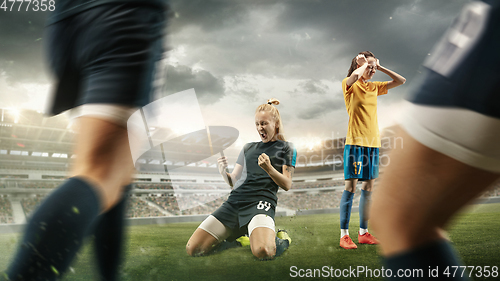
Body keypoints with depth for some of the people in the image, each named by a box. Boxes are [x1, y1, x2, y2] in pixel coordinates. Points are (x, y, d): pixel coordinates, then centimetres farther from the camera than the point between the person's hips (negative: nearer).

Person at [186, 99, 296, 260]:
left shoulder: (286, 148, 12)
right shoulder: (248, 147, 25)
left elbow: (287, 185, 3)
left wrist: (269, 168, -15)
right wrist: (223, 171, -1)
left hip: (261, 202, -5)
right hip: (234, 202, 5)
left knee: (262, 251, -37)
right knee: (193, 249, -8)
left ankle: (281, 240, -1)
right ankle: (239, 236, 13)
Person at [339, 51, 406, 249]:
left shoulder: (374, 87, 17)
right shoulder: (349, 84, -2)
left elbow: (401, 81, 19)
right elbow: (355, 76, -26)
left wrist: (379, 67, 12)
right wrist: (364, 64, -6)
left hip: (373, 143, 7)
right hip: (355, 142, -7)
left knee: (368, 188, 8)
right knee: (351, 187, -7)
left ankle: (363, 233, 17)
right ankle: (344, 235, -1)